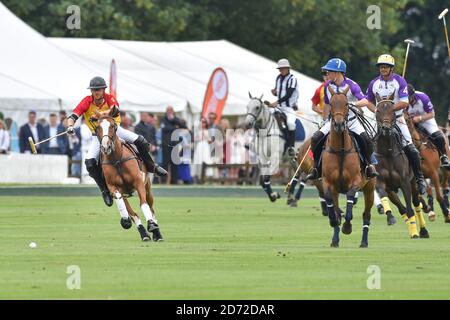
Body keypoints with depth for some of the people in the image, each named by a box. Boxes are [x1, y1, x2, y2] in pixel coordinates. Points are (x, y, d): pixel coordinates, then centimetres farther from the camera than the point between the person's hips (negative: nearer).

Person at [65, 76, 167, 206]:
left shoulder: (110, 99, -21)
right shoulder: (87, 102, -20)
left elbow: (115, 110, -44)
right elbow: (73, 116, -29)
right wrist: (70, 126, -52)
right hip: (98, 134, -1)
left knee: (140, 141, -13)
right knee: (90, 163, -20)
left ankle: (151, 166, 14)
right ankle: (105, 190, -4)